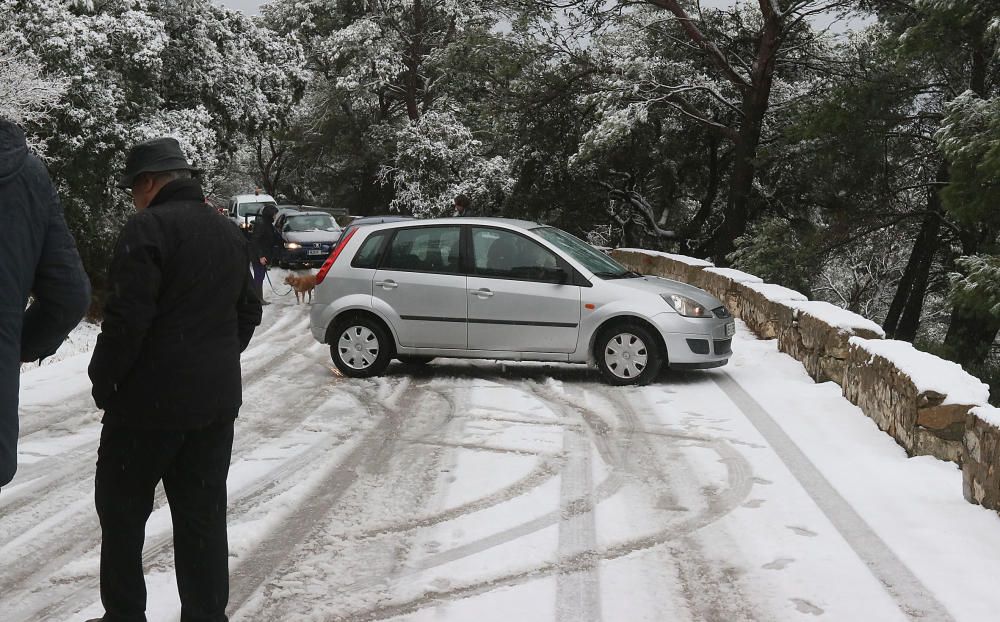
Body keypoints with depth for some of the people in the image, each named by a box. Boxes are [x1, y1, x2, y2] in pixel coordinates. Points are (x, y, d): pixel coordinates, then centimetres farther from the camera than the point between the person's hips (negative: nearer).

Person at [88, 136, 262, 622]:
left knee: (122, 508, 8)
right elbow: (248, 313, 18)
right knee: (203, 514, 11)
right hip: (217, 400, 7)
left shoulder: (148, 228, -13)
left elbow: (127, 318, -18)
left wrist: (103, 382, -7)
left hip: (150, 399, -7)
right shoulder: (230, 233, 13)